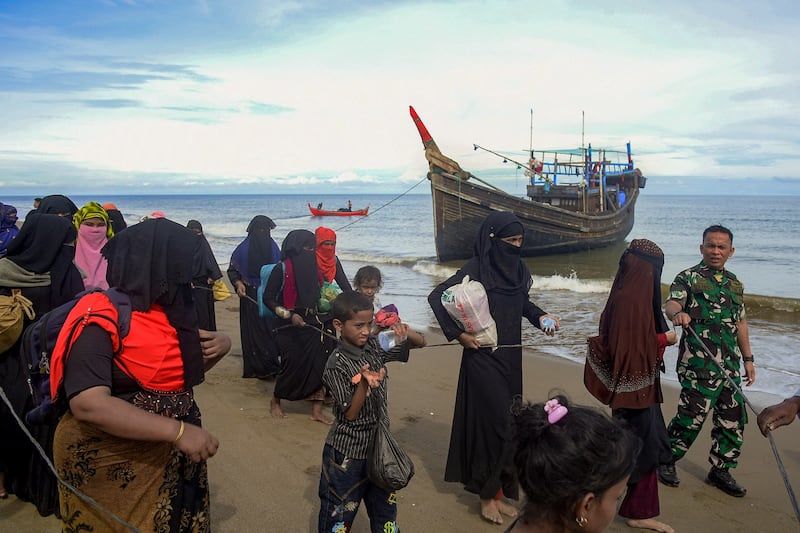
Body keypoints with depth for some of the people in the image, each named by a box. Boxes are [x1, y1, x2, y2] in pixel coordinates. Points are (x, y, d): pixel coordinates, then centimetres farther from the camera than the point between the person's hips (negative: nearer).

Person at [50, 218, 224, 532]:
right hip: (109, 464, -7)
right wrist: (176, 431, -35)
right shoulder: (100, 321, -20)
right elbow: (87, 404, -32)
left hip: (167, 457, 7)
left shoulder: (170, 311, 3)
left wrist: (218, 348, -4)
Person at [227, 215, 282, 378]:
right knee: (253, 330, 0)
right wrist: (238, 283, -13)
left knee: (272, 328, -1)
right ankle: (256, 368, 7)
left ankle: (270, 365, 9)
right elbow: (232, 270, 4)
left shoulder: (273, 247, 3)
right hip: (251, 296, -2)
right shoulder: (243, 248, -4)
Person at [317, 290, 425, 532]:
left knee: (385, 506, 20)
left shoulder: (373, 346, -3)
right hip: (348, 451, -6)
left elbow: (417, 344, 5)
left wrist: (407, 336, -18)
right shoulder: (336, 365, -22)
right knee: (340, 512, 11)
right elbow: (349, 414, -21)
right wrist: (364, 383, -37)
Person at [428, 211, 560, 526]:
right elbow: (436, 297, -14)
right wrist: (458, 333, -16)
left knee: (507, 422, 11)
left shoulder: (517, 268, 6)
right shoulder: (476, 269, -14)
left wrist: (540, 317, 3)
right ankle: (487, 494, 13)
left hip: (511, 358, 7)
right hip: (484, 358, -7)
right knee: (492, 421, -4)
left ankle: (497, 491, 25)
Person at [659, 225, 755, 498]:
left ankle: (721, 470, 24)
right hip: (699, 364, -7)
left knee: (734, 417, 9)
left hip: (729, 365, 7)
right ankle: (667, 461, 14)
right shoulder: (688, 277, -3)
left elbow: (740, 322, 23)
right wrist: (677, 313, -45)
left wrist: (747, 358, 21)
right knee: (692, 415, -6)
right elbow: (671, 302, -21)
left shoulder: (735, 283, 18)